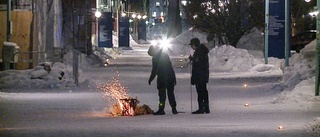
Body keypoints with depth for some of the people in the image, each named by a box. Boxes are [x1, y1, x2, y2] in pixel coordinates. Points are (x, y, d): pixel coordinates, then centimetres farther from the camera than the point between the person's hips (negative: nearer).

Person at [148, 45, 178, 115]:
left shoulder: (155, 58, -8)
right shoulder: (165, 55, 14)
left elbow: (154, 70, -11)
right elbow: (171, 68, 15)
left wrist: (150, 79, -1)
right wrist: (174, 78, 18)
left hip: (161, 78, -6)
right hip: (170, 78, 6)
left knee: (162, 94, -4)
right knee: (170, 93, 12)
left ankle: (161, 109, -6)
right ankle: (174, 109, 9)